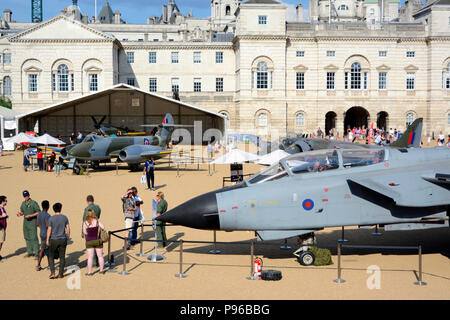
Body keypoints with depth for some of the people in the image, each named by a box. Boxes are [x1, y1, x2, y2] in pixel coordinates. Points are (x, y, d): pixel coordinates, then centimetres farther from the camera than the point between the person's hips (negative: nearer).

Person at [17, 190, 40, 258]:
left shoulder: (34, 203, -11)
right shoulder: (23, 203, 10)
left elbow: (38, 212, -11)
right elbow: (22, 212, 20)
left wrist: (30, 215, -21)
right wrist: (20, 213, -4)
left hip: (32, 222, -7)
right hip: (25, 222, 7)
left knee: (34, 237, -9)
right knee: (27, 237, 10)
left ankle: (36, 253, -5)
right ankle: (30, 252, 19)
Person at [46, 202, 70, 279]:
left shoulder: (51, 218, -8)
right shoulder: (64, 217, -2)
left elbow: (49, 230, -7)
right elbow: (68, 228, 0)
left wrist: (47, 240, 1)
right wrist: (68, 236, 14)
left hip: (53, 240, -2)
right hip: (63, 239, 2)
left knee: (51, 256, 13)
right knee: (62, 257, 9)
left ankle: (52, 273, 2)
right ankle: (60, 274, 10)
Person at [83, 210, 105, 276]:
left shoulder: (85, 223, -3)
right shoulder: (97, 221, -3)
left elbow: (84, 232, 0)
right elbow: (103, 227, -12)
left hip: (89, 241, -1)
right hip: (98, 241, 1)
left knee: (90, 257, 3)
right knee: (100, 256, 11)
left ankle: (89, 272, 3)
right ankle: (101, 270, 17)